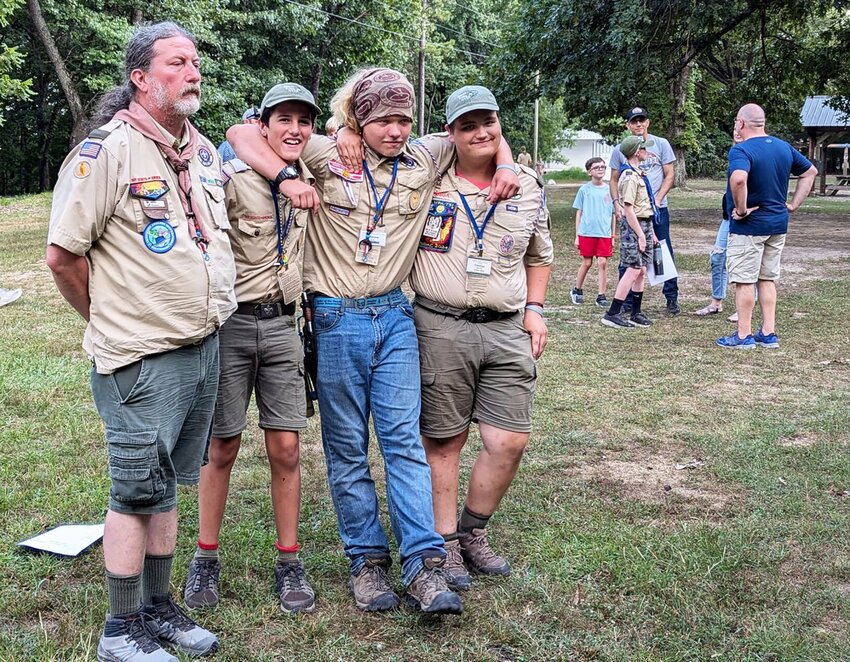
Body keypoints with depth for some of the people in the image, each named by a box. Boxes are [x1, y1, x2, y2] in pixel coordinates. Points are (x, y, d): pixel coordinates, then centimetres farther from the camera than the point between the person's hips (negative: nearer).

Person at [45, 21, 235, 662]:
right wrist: (115, 322, -2)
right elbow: (63, 255, -12)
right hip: (143, 360, -7)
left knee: (165, 485, 16)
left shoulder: (205, 150, 10)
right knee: (138, 491, 2)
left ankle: (159, 608, 29)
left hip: (205, 347, 7)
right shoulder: (107, 150, -13)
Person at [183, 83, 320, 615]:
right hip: (231, 323, -4)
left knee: (286, 450, 4)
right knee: (222, 448, 5)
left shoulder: (308, 182, 7)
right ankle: (206, 559, 22)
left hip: (282, 326, 4)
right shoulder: (230, 180, -11)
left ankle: (289, 563, 16)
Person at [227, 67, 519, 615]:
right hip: (337, 318, -1)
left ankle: (424, 565, -4)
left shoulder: (425, 160, 6)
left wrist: (504, 164, 3)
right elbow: (243, 134, -2)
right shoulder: (328, 155, -2)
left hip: (395, 316, 2)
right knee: (348, 447, 5)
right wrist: (286, 177, -15)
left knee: (404, 438, -3)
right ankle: (367, 560, 16)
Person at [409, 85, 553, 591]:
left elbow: (540, 254, 22)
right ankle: (445, 544, 20)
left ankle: (473, 532, 23)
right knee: (444, 441, 5)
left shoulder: (529, 186, 9)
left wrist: (535, 309, 14)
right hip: (440, 326, -3)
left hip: (507, 328, 3)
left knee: (510, 440, 1)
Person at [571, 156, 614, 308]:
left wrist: (613, 236, 10)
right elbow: (579, 213, 6)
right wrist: (577, 236, 3)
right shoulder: (584, 190, 2)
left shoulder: (609, 190, 5)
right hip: (587, 232, -1)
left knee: (603, 263, -2)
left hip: (604, 233, 1)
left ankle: (601, 296, 5)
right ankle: (577, 290, 25)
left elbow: (613, 214, 11)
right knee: (587, 263, 6)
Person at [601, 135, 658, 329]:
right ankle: (612, 314, -9)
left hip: (644, 225, 9)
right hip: (633, 226, -9)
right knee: (633, 270, -11)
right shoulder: (629, 176, -15)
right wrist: (640, 235, -20)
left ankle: (636, 313, 16)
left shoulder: (639, 175, 16)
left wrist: (650, 233, 21)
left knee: (641, 271, 10)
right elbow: (628, 209, -19)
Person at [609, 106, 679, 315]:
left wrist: (657, 199, -10)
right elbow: (614, 181, 10)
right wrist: (616, 203, -6)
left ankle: (672, 299, 10)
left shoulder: (661, 144, 3)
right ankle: (626, 302, 12)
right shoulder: (620, 150, 6)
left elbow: (669, 175, 2)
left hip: (657, 209, -1)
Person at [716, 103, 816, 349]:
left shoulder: (741, 150, -17)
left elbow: (738, 179, -37)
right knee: (768, 279, 15)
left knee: (744, 281, 2)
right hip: (778, 224, 7)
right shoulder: (784, 147, 7)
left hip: (748, 226, -7)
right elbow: (810, 172, 17)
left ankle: (744, 336, 8)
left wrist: (741, 209, -23)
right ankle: (768, 334, 18)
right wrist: (793, 204, 13)